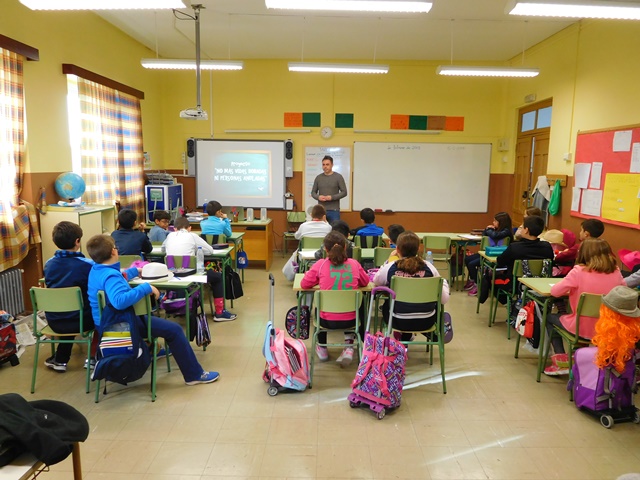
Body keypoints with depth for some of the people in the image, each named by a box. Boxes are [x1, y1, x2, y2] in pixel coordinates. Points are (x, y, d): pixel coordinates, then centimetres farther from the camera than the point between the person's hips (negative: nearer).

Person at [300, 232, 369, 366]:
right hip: (350, 319, 1)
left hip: (327, 320, 0)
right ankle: (349, 345, 22)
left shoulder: (320, 264, -11)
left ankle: (322, 349, 43)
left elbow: (304, 285, 0)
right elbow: (365, 282, 12)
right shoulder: (354, 264, -5)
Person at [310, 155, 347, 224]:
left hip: (334, 210, -3)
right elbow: (313, 192, 14)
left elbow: (344, 192, -2)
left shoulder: (338, 177, 0)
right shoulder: (318, 177, 9)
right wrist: (318, 197, -9)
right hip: (321, 210, 3)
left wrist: (332, 197, -15)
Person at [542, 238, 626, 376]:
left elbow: (555, 291, -18)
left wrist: (570, 290, 2)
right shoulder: (615, 272, -5)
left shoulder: (579, 271, -19)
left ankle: (562, 362, 19)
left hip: (582, 329, -5)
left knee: (549, 317, 23)